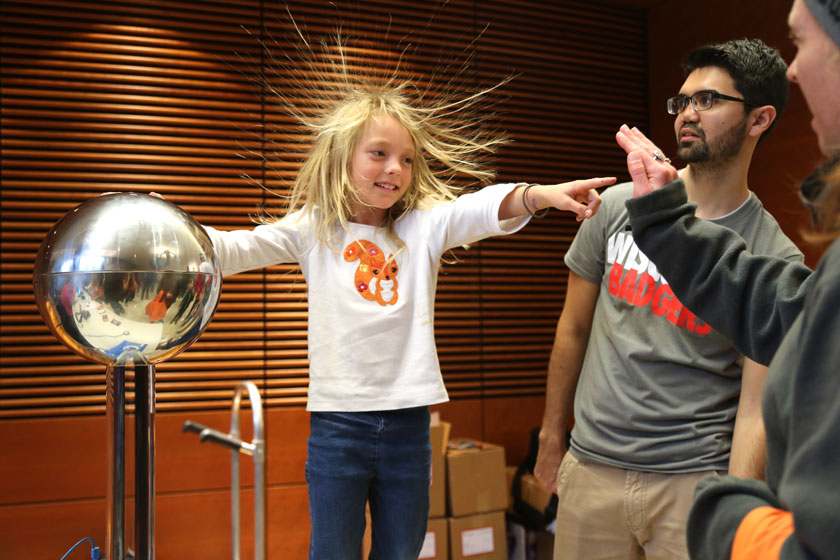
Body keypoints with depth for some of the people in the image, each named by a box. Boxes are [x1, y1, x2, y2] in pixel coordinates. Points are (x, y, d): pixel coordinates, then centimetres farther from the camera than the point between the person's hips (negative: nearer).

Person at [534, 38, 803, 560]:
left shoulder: (775, 260, -6)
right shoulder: (618, 207, 0)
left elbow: (755, 409, -8)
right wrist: (551, 438, 13)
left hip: (695, 478, -2)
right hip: (590, 468, 2)